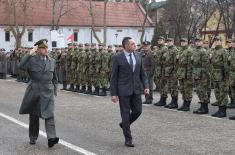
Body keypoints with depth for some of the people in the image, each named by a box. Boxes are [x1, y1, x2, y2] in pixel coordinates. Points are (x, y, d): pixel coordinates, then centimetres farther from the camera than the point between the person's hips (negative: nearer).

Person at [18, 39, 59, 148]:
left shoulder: (52, 61, 8)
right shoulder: (32, 59, -3)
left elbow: (54, 78, 18)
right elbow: (21, 66, -23)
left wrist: (54, 90, 13)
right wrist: (30, 54, -24)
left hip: (48, 92, 1)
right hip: (34, 91, -1)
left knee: (49, 114, -14)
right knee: (33, 116, 11)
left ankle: (51, 138, -22)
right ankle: (33, 138, 27)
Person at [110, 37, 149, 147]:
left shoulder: (137, 56, 7)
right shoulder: (117, 58, -8)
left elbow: (142, 73, 12)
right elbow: (114, 77, -6)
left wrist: (146, 86, -1)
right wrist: (113, 93, -9)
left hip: (136, 89, 5)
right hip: (123, 90, -5)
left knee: (137, 111, 4)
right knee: (126, 113, 1)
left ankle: (124, 124, 33)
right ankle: (128, 139, 11)